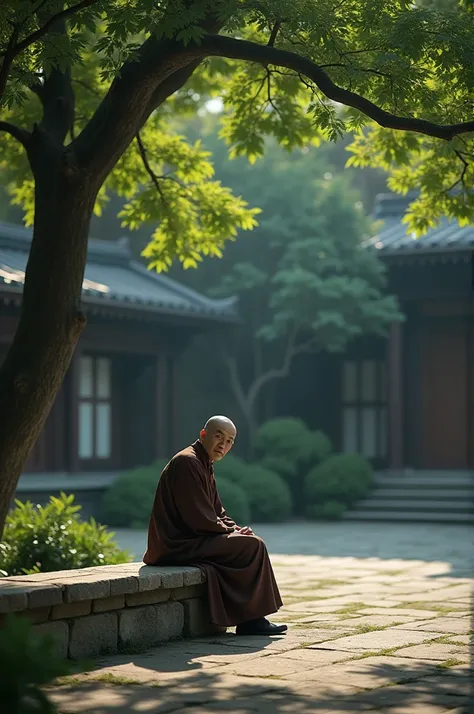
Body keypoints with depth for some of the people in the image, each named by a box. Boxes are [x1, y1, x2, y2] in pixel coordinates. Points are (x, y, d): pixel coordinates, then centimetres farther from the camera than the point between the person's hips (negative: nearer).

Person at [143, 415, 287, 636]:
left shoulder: (205, 466, 17)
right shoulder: (187, 462, -16)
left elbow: (217, 512, 19)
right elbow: (200, 520, -20)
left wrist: (236, 529, 0)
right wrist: (232, 531, -8)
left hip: (191, 539, 11)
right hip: (179, 545, -11)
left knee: (249, 540, 13)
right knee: (253, 546, -14)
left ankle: (250, 619, 8)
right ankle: (251, 619, -7)